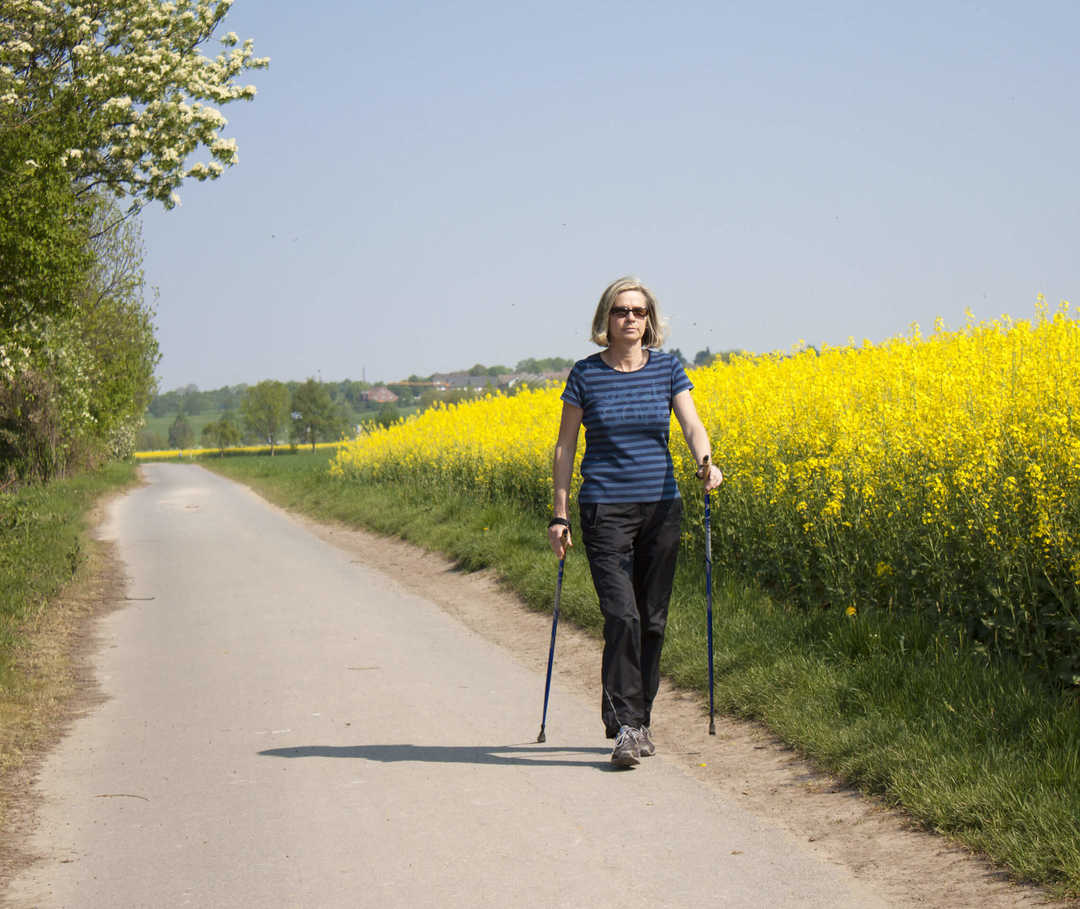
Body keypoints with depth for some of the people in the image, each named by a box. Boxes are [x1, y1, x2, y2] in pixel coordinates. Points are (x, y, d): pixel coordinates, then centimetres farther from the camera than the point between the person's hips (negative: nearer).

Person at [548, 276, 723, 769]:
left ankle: (637, 719, 22)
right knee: (622, 617, -15)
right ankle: (626, 727, -11)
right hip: (605, 510, -3)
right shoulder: (586, 374, -1)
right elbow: (565, 446, 3)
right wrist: (560, 514, -1)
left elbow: (692, 426, -8)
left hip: (660, 507, 3)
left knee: (652, 621, 8)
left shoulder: (668, 369, 3)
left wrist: (706, 464, -30)